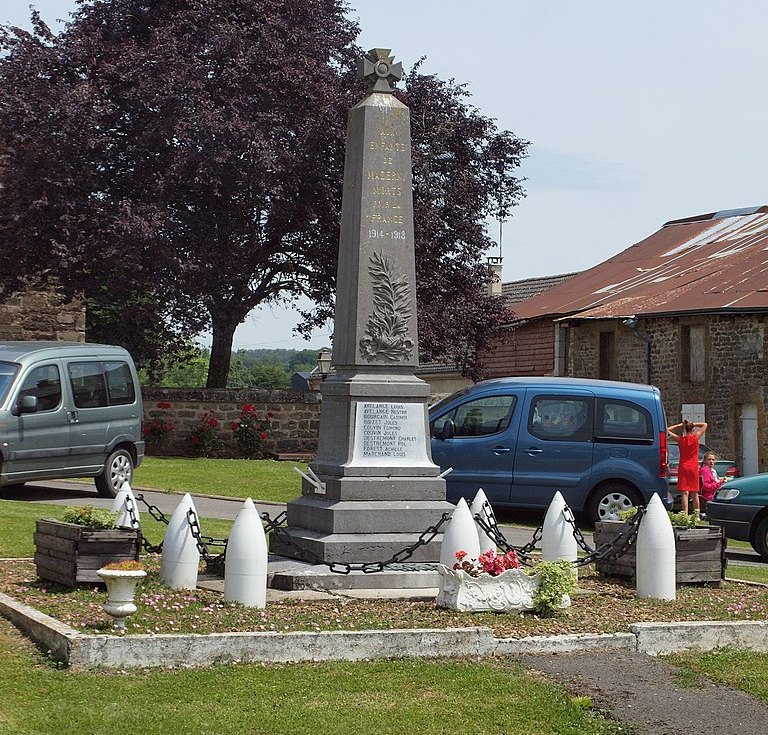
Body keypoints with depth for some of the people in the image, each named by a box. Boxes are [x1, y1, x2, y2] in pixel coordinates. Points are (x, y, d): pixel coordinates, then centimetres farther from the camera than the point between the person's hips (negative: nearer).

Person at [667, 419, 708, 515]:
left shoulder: (679, 439, -2)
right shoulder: (695, 437, -3)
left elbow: (667, 430, 7)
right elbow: (705, 424, 7)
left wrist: (678, 425, 7)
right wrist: (693, 424, 6)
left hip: (683, 467, -1)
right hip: (694, 467, 1)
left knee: (684, 492, -7)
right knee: (694, 493, 10)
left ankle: (685, 513, -16)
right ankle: (697, 513, 16)